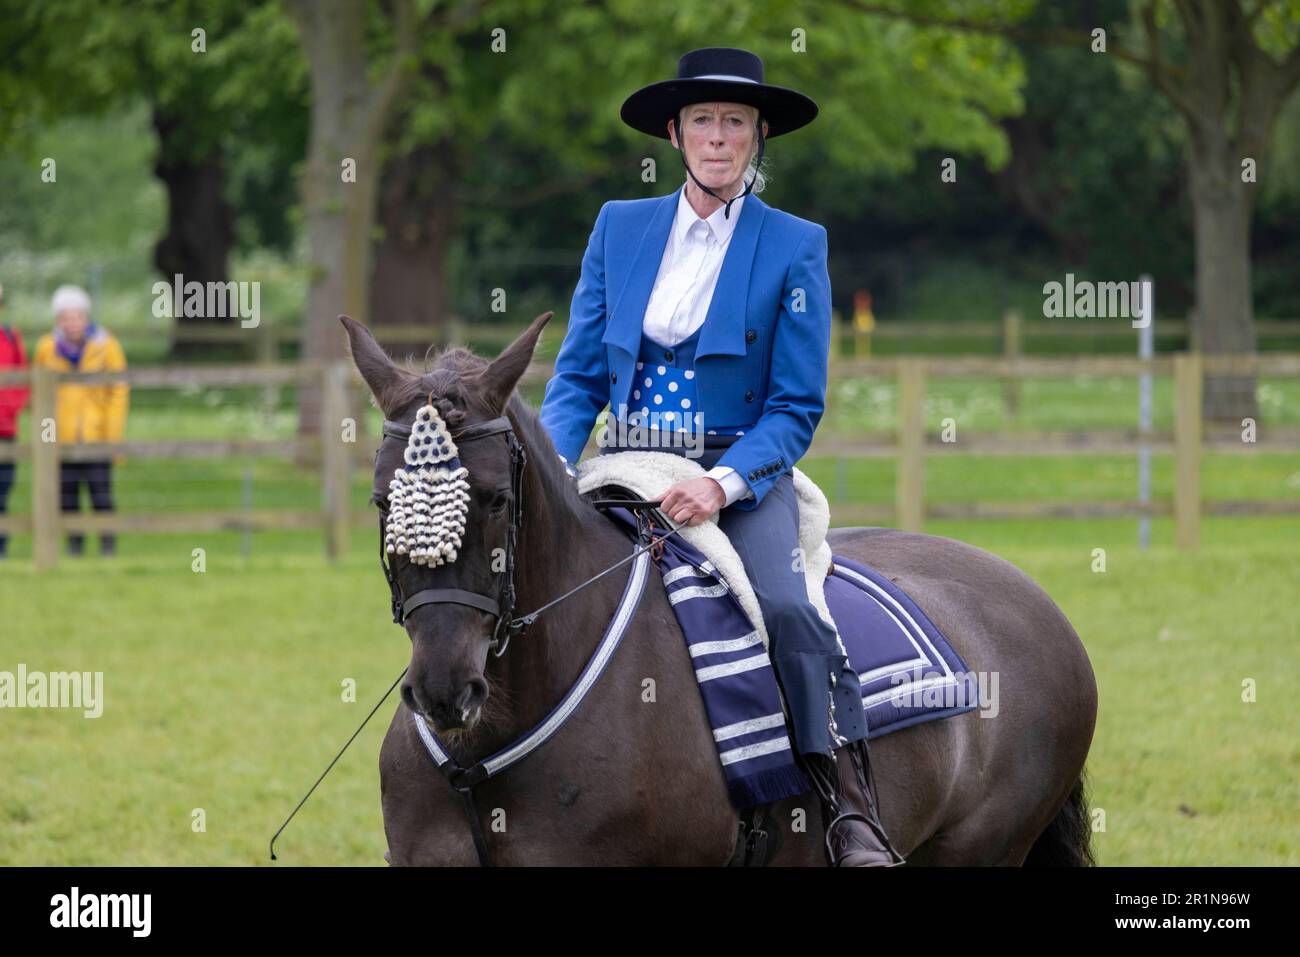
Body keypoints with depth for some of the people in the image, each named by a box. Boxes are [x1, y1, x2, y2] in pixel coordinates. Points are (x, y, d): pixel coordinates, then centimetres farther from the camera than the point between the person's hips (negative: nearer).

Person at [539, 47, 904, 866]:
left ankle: (849, 805, -27)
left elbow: (796, 409, -2)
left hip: (741, 476, -3)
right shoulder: (620, 229, 10)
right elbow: (578, 377, 11)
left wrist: (724, 483, -20)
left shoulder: (795, 248, 1)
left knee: (784, 604, -31)